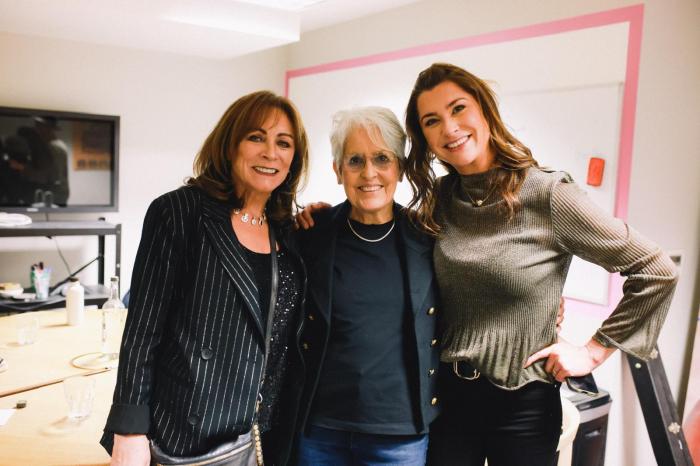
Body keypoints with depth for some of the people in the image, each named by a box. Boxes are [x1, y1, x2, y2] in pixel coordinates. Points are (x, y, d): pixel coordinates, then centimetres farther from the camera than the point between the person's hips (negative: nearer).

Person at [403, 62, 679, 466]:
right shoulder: (438, 199, -1)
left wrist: (593, 352, -8)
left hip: (521, 404, -3)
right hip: (445, 392, 4)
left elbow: (657, 273, -10)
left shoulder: (547, 194, -16)